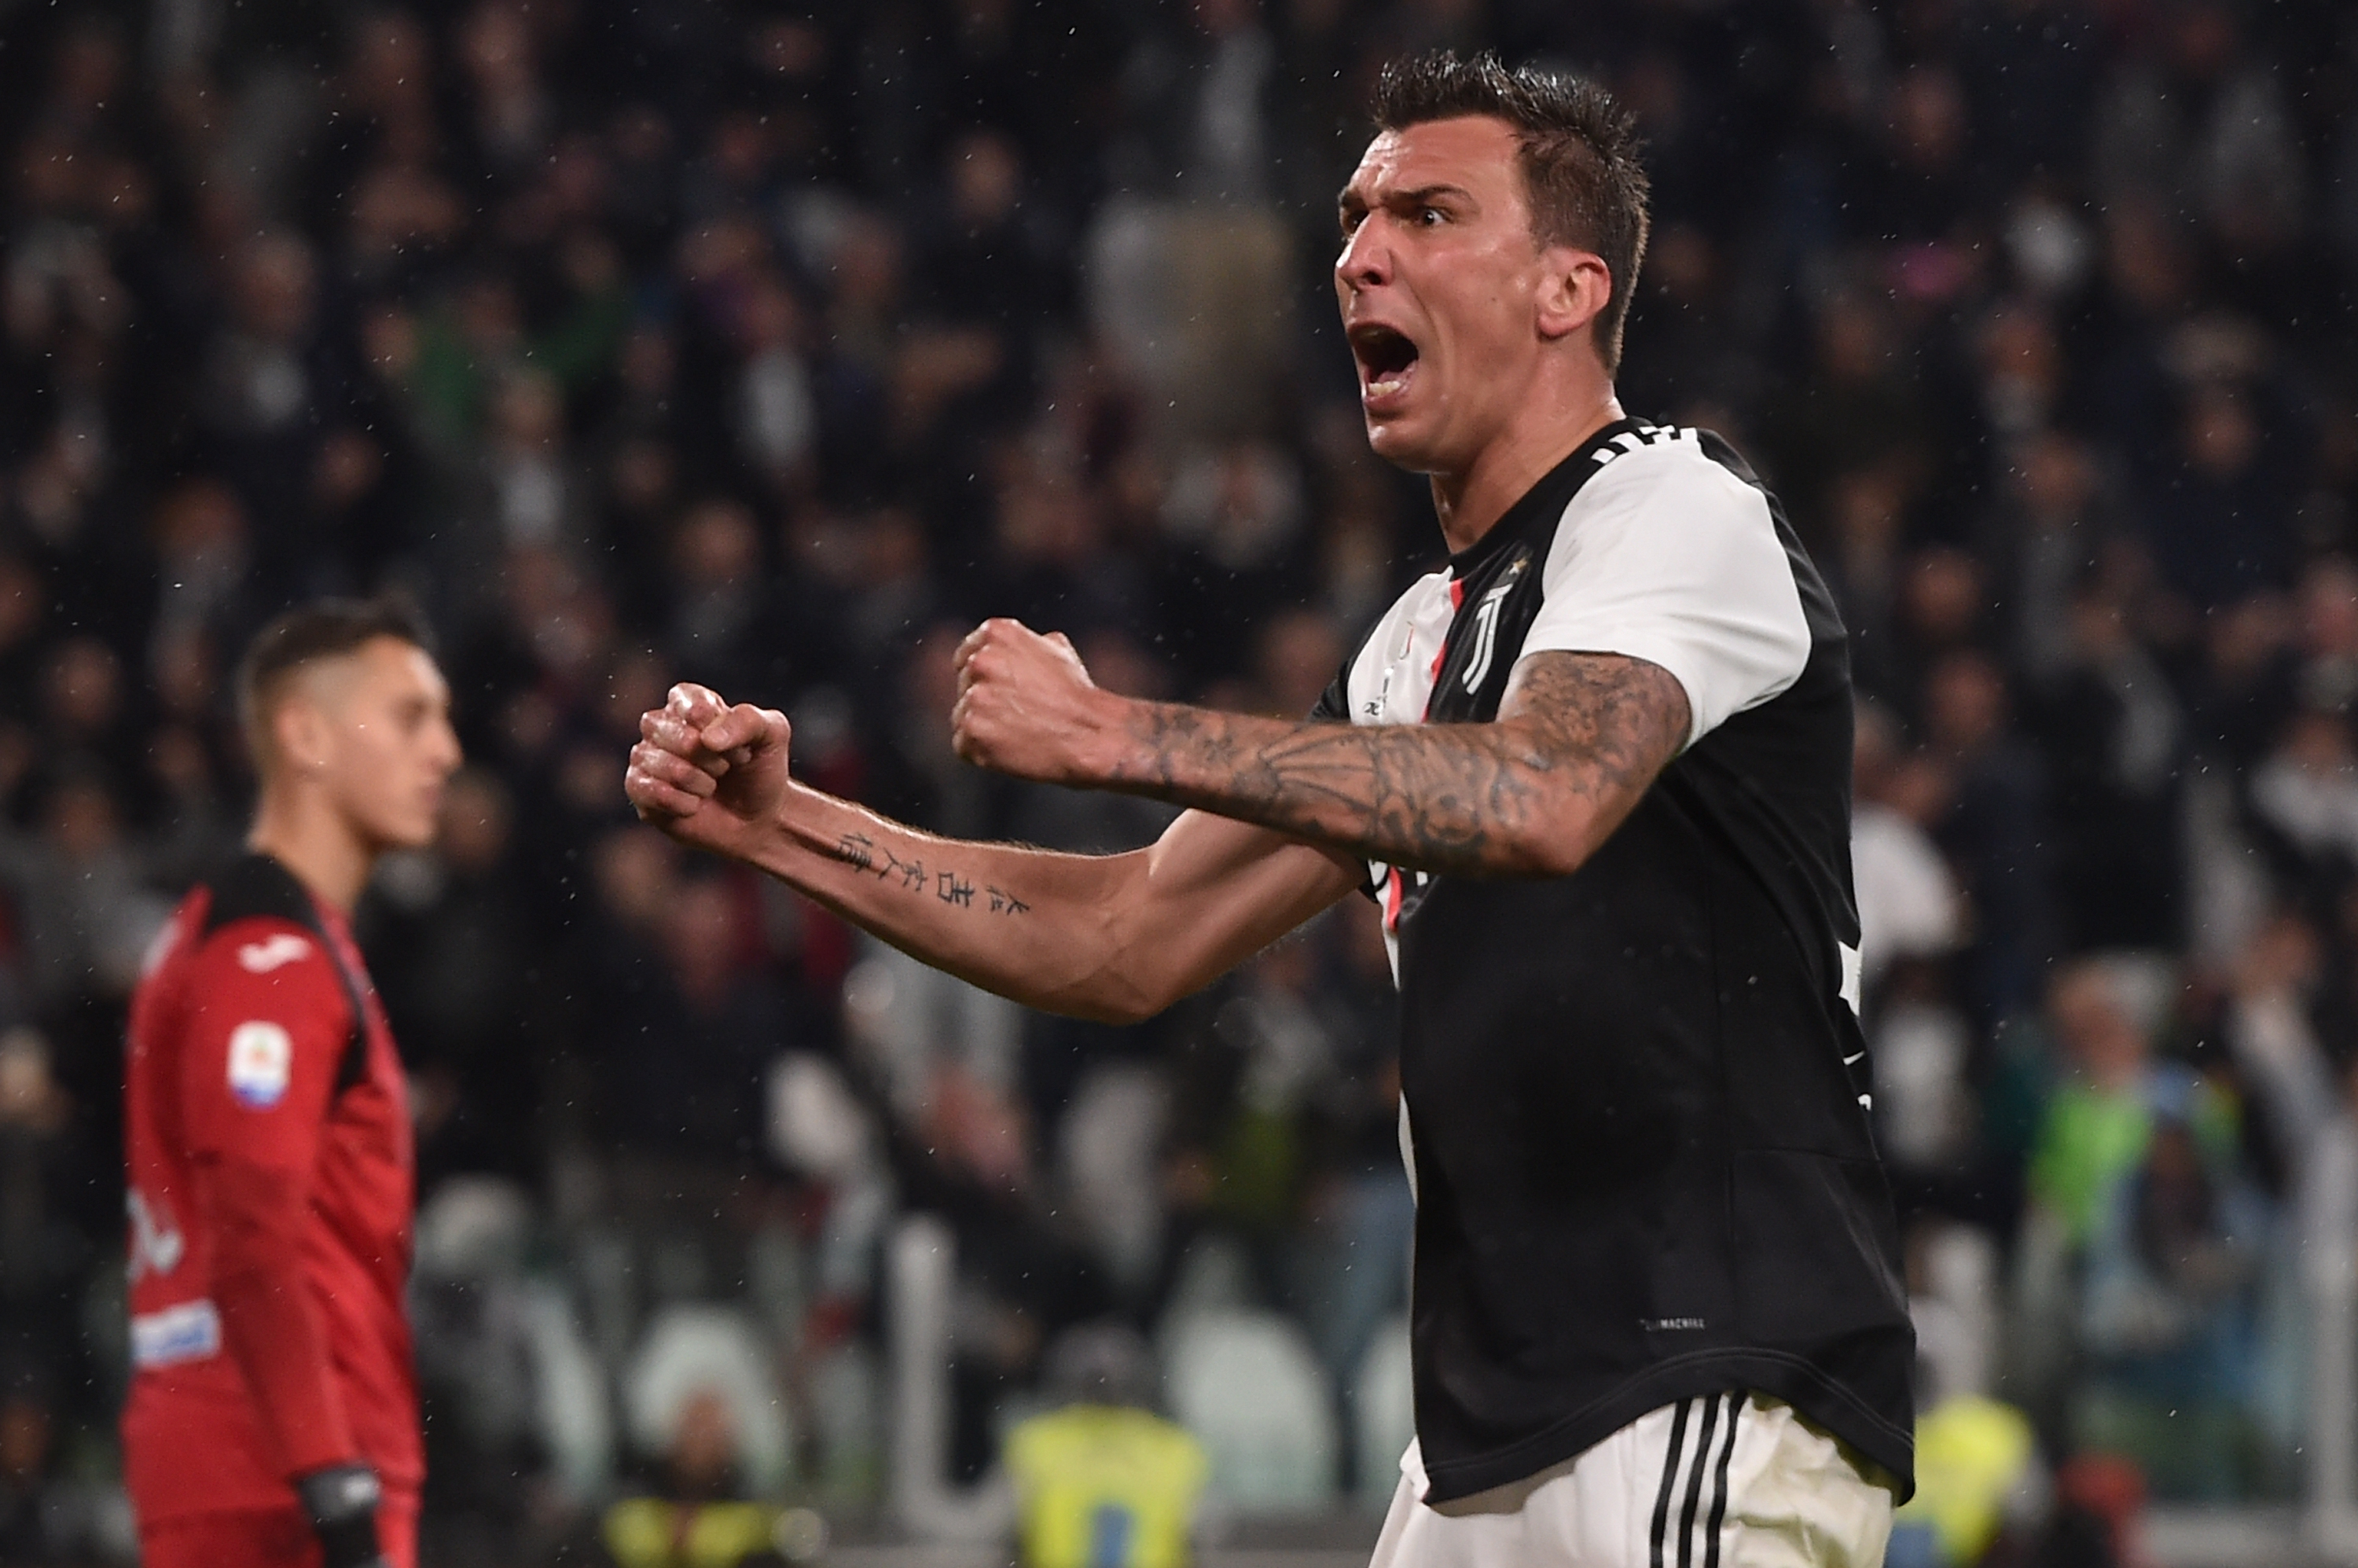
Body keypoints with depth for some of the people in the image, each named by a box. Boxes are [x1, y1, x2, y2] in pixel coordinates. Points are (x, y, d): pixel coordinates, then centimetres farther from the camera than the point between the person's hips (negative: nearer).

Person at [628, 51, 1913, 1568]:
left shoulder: (1680, 514, -6)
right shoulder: (1430, 636, 22)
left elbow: (1541, 802, -26)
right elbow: (1135, 940, 23)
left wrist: (1106, 733, -22)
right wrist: (780, 825, 14)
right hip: (1487, 1442, 9)